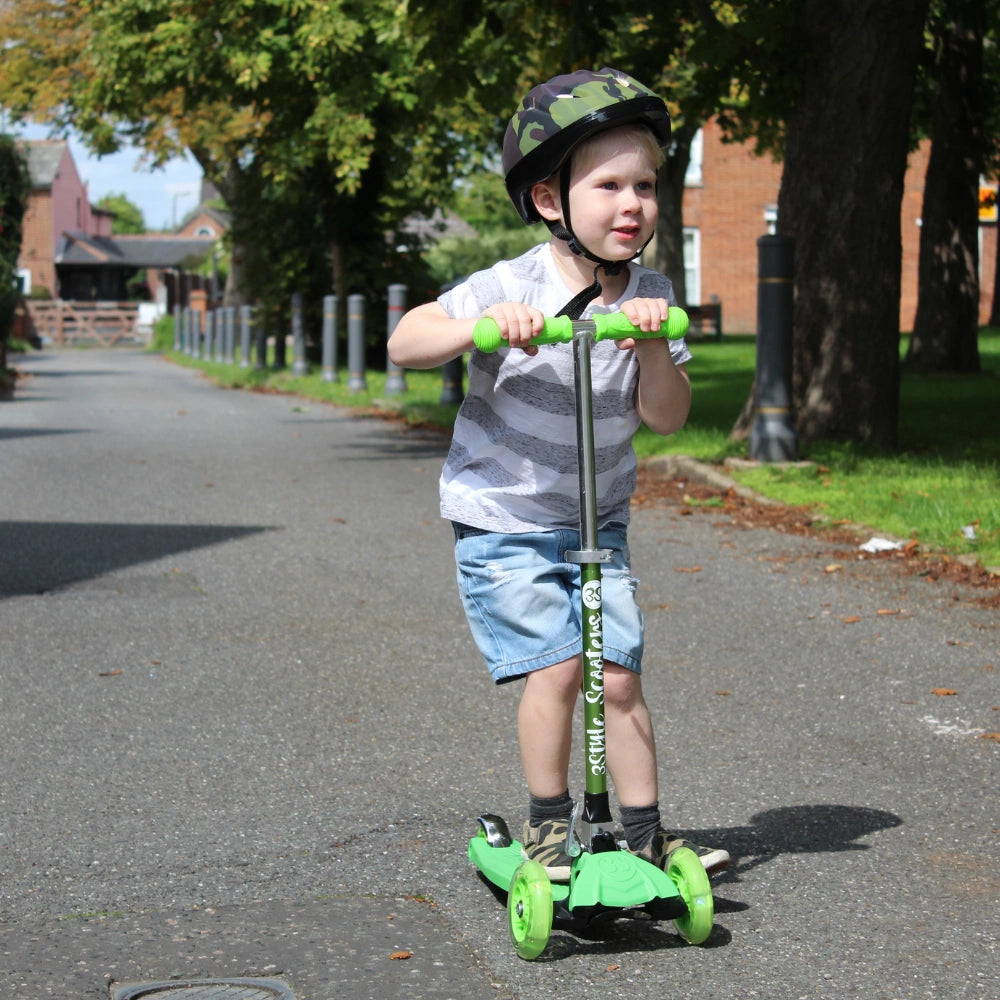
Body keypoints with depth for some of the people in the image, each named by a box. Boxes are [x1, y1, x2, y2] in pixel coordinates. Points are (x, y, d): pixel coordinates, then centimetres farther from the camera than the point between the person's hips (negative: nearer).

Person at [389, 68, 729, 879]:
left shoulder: (650, 296, -3)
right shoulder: (510, 288, -16)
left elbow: (666, 417, -7)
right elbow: (404, 343, -21)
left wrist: (652, 343, -24)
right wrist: (484, 326, -37)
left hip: (597, 523, 4)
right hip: (502, 520, -4)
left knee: (619, 674, -2)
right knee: (556, 666, -11)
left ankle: (646, 834, 10)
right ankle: (548, 825, 7)